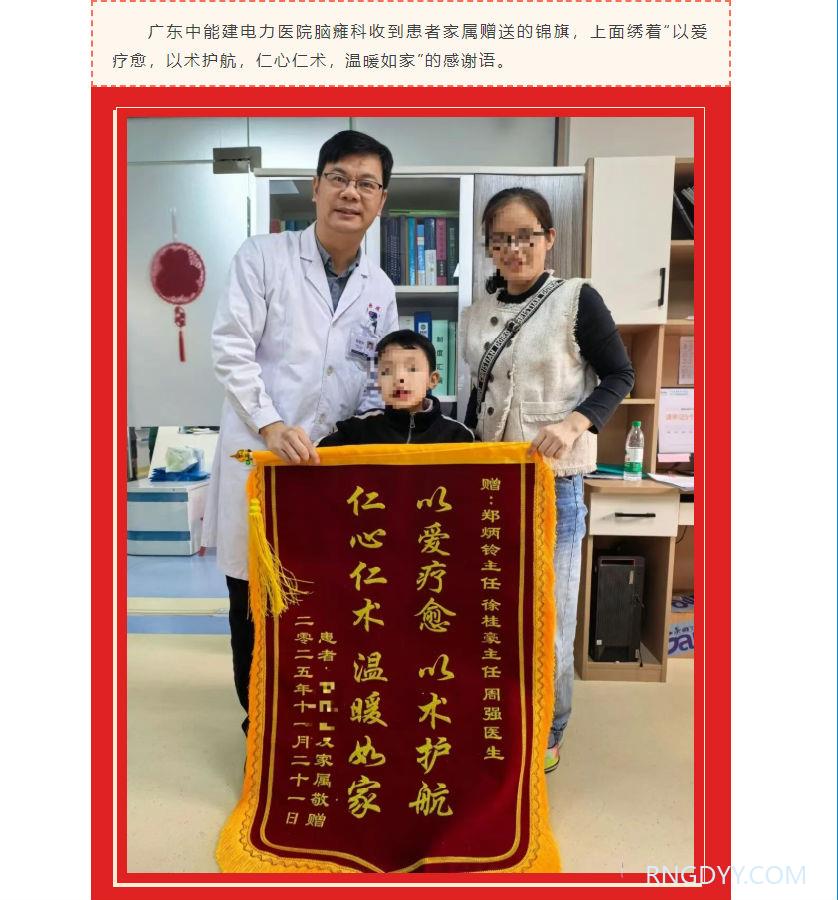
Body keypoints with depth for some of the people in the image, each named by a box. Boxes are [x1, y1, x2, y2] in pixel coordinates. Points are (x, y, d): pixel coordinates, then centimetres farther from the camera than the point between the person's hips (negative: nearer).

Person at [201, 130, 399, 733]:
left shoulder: (380, 290, 12)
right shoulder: (263, 258, -1)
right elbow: (231, 350, -8)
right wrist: (272, 426, -19)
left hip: (335, 463, 3)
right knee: (253, 599, 9)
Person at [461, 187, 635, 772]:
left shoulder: (577, 299, -6)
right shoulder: (476, 316, 8)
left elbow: (620, 376, -4)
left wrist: (574, 423, -20)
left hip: (554, 481, -5)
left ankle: (547, 734, 27)